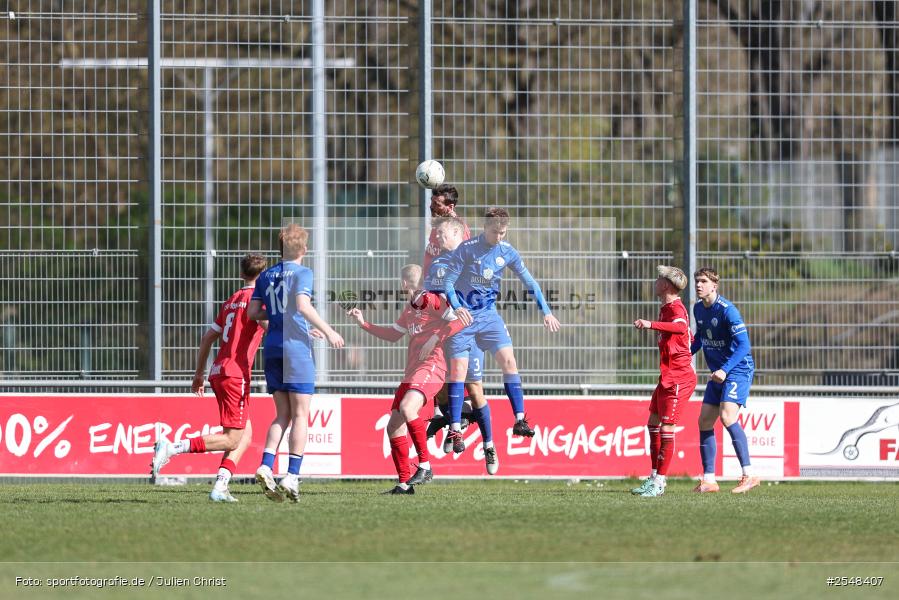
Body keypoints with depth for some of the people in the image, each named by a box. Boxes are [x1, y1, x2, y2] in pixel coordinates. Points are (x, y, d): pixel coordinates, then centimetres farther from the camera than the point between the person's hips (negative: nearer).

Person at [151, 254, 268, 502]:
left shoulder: (231, 301, 18)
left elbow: (208, 337, 21)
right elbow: (268, 325, -24)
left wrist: (199, 374, 28)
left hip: (218, 371, 9)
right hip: (236, 374, -9)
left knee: (245, 434, 12)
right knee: (231, 440, -8)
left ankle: (220, 486, 1)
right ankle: (172, 448, -19)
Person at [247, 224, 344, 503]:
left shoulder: (266, 276, 14)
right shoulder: (302, 273, -3)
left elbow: (253, 312, 10)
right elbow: (303, 306, -18)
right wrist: (328, 331, -15)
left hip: (272, 349, 6)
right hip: (296, 346, -6)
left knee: (283, 415, 10)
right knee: (300, 415, -2)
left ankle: (266, 467, -8)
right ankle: (292, 476, -9)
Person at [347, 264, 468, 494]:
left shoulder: (431, 300, -6)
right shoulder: (410, 309, 22)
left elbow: (459, 320, -16)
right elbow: (393, 335, 34)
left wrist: (436, 338, -23)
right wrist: (363, 324, 27)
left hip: (430, 367, -10)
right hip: (411, 373, 10)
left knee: (407, 407, -32)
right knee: (394, 427, 6)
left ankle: (425, 466, -26)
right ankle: (404, 483, 11)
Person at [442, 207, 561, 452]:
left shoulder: (507, 252, -1)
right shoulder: (466, 249, -13)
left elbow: (530, 282, 7)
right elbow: (448, 282, -13)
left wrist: (546, 312, 0)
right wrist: (457, 308, -30)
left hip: (489, 314, 4)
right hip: (463, 313, -4)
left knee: (508, 359, -10)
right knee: (458, 368, -9)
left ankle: (519, 420, -8)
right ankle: (455, 429, -5)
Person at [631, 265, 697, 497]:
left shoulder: (675, 308, -16)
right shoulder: (667, 308, 16)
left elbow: (680, 327, -40)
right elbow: (689, 336, 28)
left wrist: (651, 324, -49)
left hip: (677, 378, -11)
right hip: (668, 377, 11)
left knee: (666, 428, -9)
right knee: (654, 423, 14)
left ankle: (659, 483, -6)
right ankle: (655, 477, 19)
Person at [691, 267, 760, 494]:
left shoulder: (727, 310, -19)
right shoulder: (698, 309, 6)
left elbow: (743, 345, -23)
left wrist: (725, 370, -32)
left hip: (738, 370, -9)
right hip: (718, 373, 9)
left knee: (727, 416, -24)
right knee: (705, 421, 6)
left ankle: (748, 475, -23)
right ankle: (708, 481, 12)